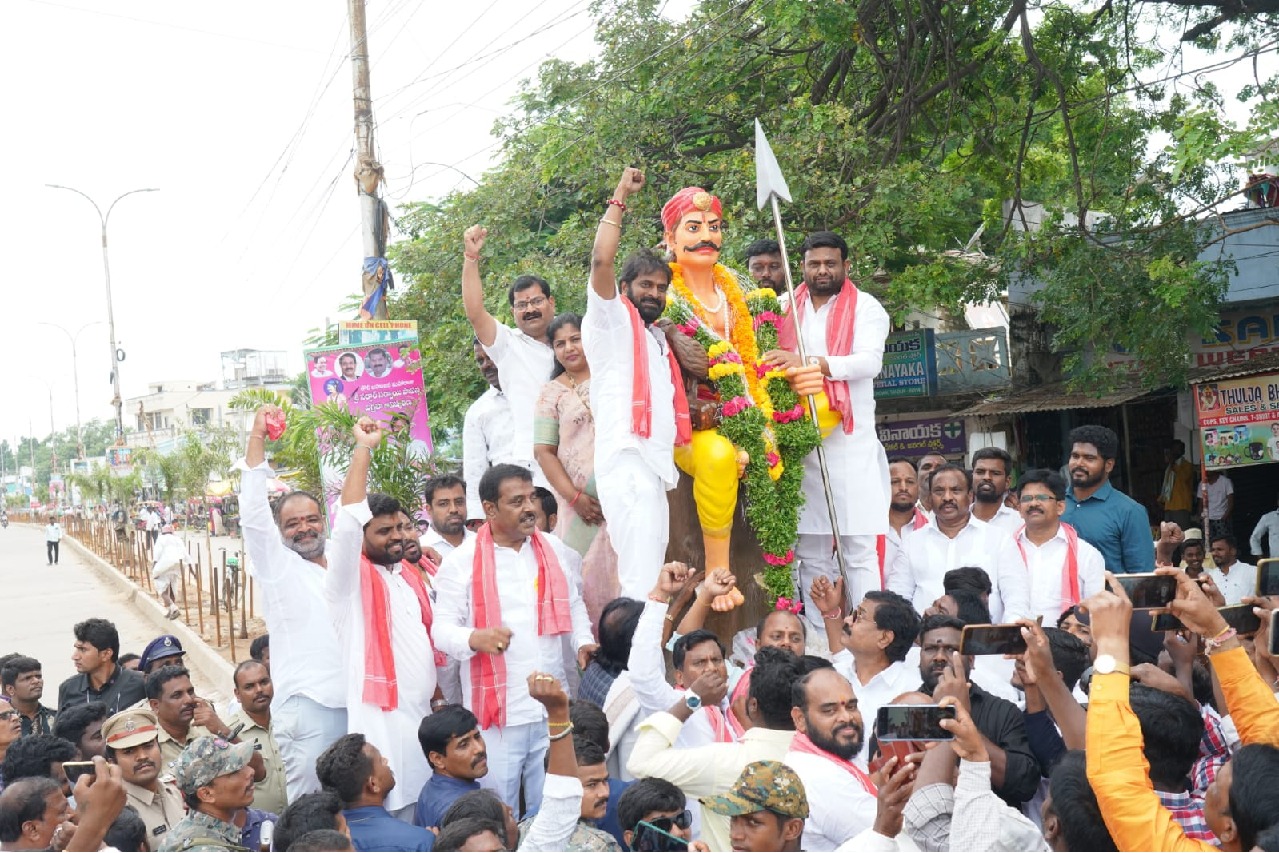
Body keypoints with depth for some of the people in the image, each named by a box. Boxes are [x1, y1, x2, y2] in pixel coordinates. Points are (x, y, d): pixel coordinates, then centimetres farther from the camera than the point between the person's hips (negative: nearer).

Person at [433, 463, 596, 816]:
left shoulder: (554, 549, 10)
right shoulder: (461, 562, -6)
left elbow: (573, 602, 21)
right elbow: (443, 628, -7)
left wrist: (583, 641, 3)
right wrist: (475, 638, -27)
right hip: (495, 711, -4)